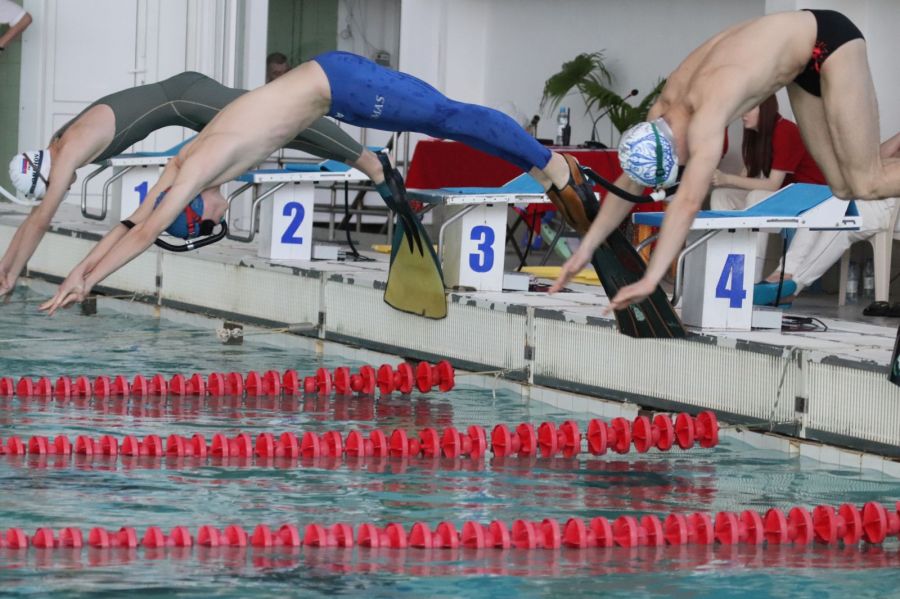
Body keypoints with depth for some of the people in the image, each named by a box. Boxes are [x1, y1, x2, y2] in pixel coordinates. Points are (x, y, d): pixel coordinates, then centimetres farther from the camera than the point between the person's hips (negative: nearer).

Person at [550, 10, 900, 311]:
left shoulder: (705, 113, -36)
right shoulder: (664, 108, -10)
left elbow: (689, 201, -45)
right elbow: (628, 184, 2)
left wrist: (650, 280, -49)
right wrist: (584, 252, -1)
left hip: (829, 40, -7)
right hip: (805, 54, 7)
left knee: (865, 183, -8)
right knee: (842, 186, 7)